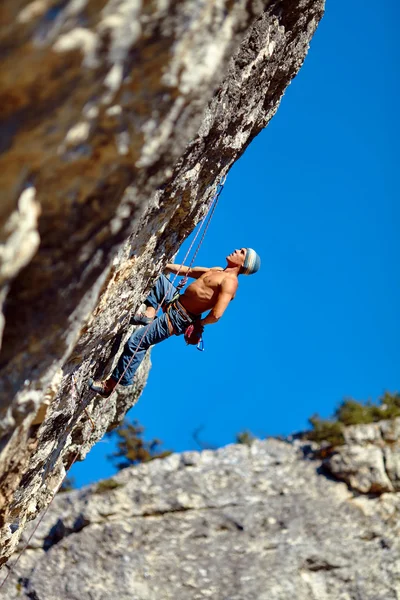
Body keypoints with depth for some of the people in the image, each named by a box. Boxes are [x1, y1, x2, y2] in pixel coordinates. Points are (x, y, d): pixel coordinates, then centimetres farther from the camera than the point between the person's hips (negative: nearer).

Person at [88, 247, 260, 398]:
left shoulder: (230, 281, -20)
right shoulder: (217, 271, 10)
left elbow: (216, 315, -29)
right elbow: (186, 270, 22)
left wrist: (198, 324, -11)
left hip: (177, 319, -9)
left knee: (135, 342, -10)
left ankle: (109, 386, 1)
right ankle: (149, 313, 4)